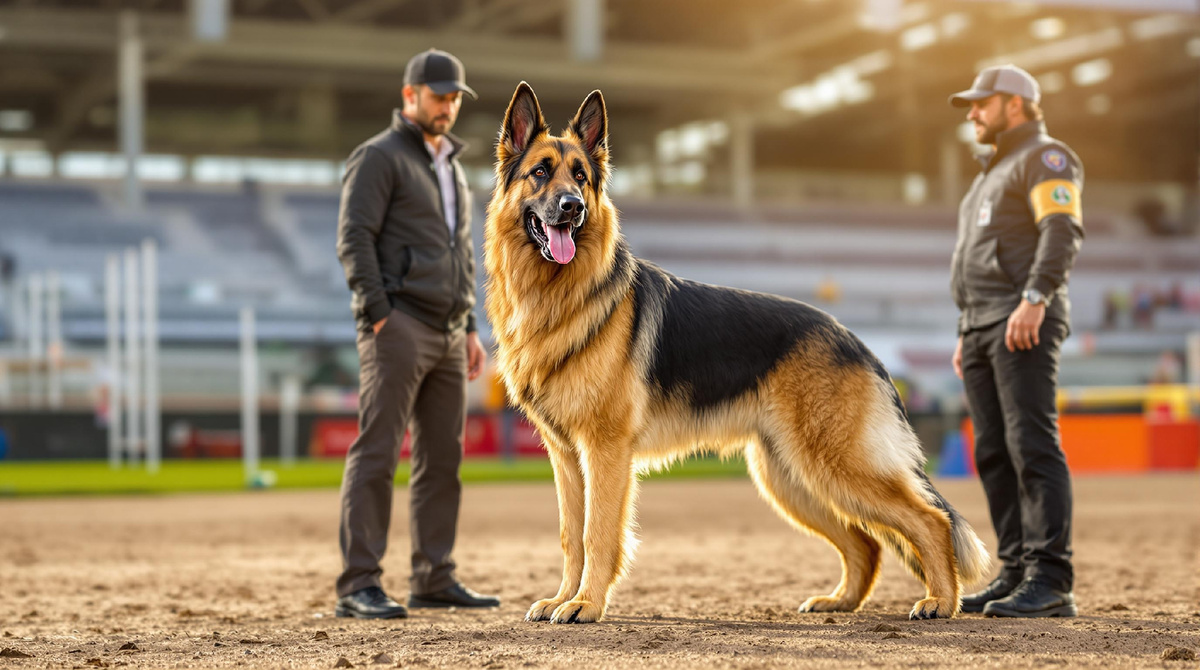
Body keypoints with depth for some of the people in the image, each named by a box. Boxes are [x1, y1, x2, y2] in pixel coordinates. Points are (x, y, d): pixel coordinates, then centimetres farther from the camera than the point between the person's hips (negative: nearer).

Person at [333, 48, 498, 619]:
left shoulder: (452, 166, 23)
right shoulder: (379, 157, -3)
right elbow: (353, 239, -12)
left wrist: (470, 328, 19)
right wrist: (377, 316, -19)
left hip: (446, 333, 8)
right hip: (398, 326, -8)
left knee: (443, 458, 8)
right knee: (376, 454, -11)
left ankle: (434, 579, 15)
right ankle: (358, 587, -12)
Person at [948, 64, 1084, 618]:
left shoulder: (1045, 158, 0)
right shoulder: (993, 173, 29)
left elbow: (1063, 230, -16)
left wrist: (1035, 298, -28)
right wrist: (967, 335, 23)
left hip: (1025, 323, -10)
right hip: (981, 325, 10)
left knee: (1032, 446, -16)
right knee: (993, 454, 5)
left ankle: (1050, 582, -20)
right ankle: (1016, 573, 8)